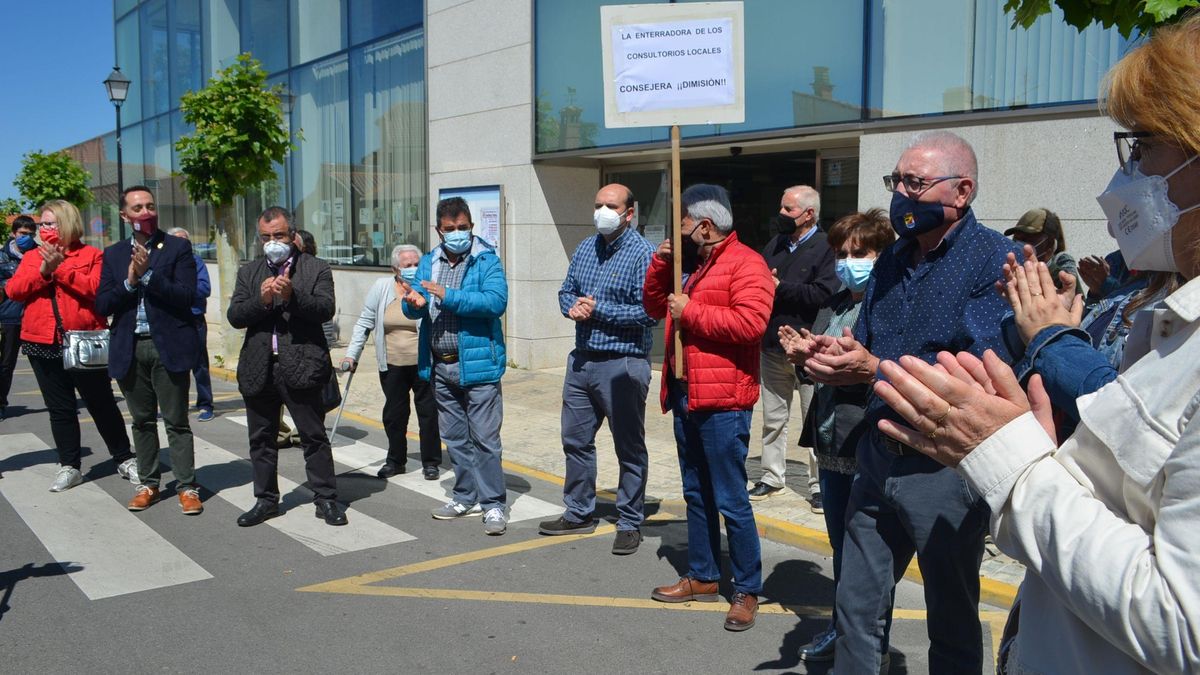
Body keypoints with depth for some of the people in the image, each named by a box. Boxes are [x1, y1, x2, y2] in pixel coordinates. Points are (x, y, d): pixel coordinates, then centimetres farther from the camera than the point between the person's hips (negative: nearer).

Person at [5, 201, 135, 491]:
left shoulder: (91, 254, 0)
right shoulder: (32, 257, 13)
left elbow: (95, 287, -16)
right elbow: (13, 290, 0)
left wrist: (61, 268, -17)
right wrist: (43, 271, -13)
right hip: (44, 344, 4)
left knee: (102, 404, 4)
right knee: (60, 408, 9)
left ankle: (125, 459, 16)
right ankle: (69, 467, 17)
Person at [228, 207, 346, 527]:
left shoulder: (316, 269, 2)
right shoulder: (249, 272, 13)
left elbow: (326, 309, -12)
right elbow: (234, 316, 2)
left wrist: (293, 295, -27)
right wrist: (262, 300, -15)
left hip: (301, 366, -4)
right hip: (259, 368, 4)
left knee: (314, 437, 1)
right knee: (261, 438, 13)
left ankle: (326, 499, 11)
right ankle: (266, 499, 25)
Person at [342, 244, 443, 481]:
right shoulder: (381, 288, 0)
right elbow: (365, 323, 5)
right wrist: (352, 354, 3)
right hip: (392, 365, 3)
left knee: (428, 412, 6)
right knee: (394, 414, 12)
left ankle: (431, 462, 20)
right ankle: (395, 460, 28)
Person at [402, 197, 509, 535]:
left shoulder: (487, 261, -6)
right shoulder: (428, 263, 12)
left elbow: (496, 301, -21)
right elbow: (414, 309, 5)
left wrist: (448, 296, -24)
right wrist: (414, 303, -19)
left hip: (477, 364, -6)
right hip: (440, 365, 6)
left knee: (484, 438, -3)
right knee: (454, 437, 16)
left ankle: (493, 504, 6)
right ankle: (466, 497, 29)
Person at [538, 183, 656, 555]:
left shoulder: (642, 253, -12)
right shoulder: (585, 248, 11)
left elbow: (648, 312, -19)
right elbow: (566, 290, 17)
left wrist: (598, 309, -17)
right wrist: (573, 307, -6)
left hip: (623, 364, -7)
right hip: (582, 359, 7)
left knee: (629, 448, 5)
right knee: (575, 440, 16)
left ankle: (630, 523, 17)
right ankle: (579, 513, 31)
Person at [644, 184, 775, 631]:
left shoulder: (745, 264, -12)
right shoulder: (690, 264, 17)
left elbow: (750, 323, -25)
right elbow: (655, 307, 21)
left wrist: (690, 312, -18)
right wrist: (660, 263, 6)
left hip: (722, 402, -9)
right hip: (685, 396, 10)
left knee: (731, 501, -3)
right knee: (696, 494, 17)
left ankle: (747, 591, 9)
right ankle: (702, 577, 29)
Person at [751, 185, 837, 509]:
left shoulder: (826, 248, -10)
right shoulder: (774, 245, 13)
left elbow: (823, 294, -22)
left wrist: (780, 287, -17)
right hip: (773, 348, 7)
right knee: (772, 419, 15)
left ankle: (819, 485, 14)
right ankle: (772, 477, 28)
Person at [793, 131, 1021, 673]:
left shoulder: (996, 258, -13)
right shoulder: (891, 262, 11)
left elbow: (983, 369, -24)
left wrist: (876, 370, -24)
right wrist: (831, 354, -11)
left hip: (946, 468, -6)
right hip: (878, 456, 7)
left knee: (952, 625, 12)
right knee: (855, 609, 16)